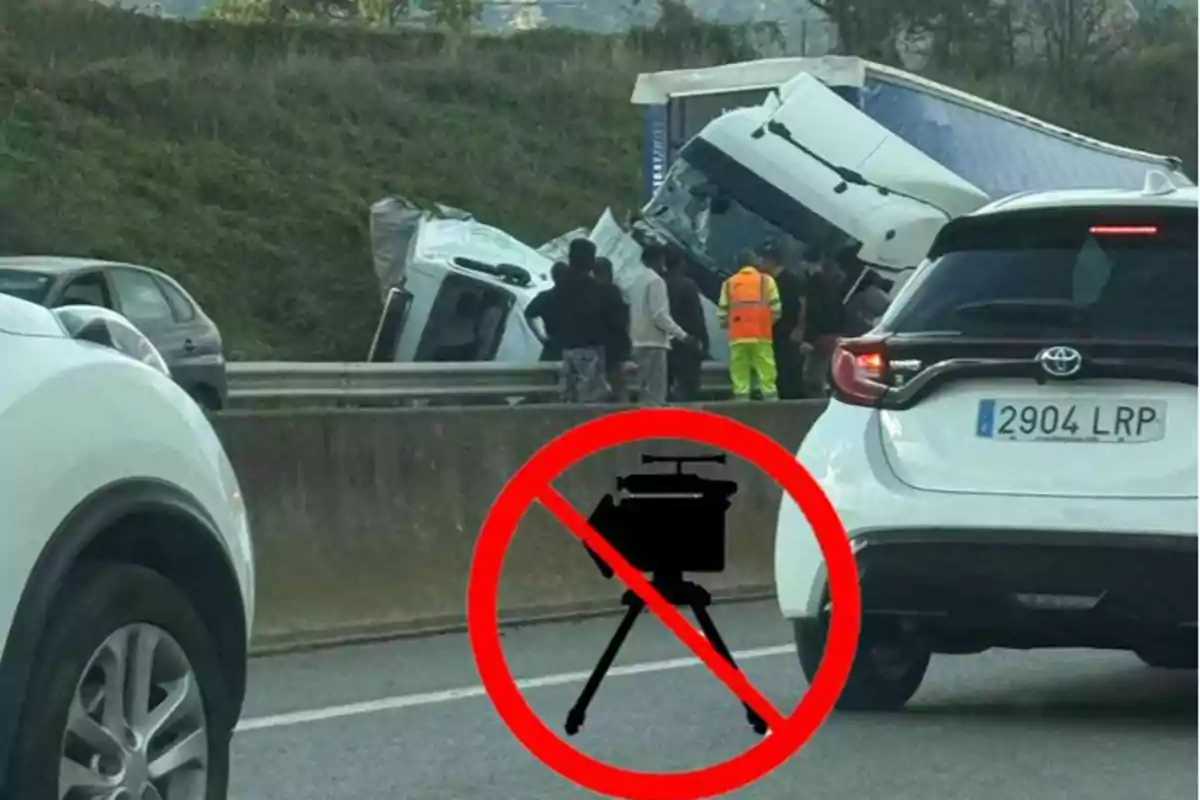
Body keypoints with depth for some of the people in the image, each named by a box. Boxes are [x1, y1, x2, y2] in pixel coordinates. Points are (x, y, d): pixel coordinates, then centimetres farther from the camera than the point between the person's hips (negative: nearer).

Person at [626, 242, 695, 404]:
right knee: (656, 391, -9)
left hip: (640, 341, 9)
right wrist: (682, 335, -15)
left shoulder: (636, 279, 13)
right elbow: (660, 315, -18)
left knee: (646, 389, 11)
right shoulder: (655, 280, -13)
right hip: (654, 341, -9)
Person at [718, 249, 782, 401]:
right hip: (761, 334, -2)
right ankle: (770, 398, -7)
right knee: (766, 371, -2)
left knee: (740, 373, 3)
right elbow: (775, 309, 0)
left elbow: (722, 312, 7)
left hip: (738, 336, 2)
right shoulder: (766, 280, 5)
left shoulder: (729, 283, 10)